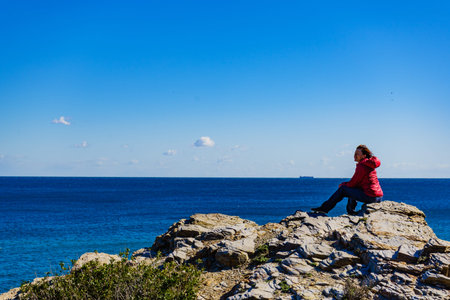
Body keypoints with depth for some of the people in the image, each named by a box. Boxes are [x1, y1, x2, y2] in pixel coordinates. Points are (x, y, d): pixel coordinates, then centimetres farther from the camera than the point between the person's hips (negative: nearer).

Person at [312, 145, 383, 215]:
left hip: (370, 197, -9)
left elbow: (352, 184, -7)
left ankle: (324, 208, 8)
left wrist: (343, 184, 12)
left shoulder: (361, 166, -13)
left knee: (342, 189, 1)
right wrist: (345, 184, 14)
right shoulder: (368, 164, 16)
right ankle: (350, 211, 30)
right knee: (352, 189, 27)